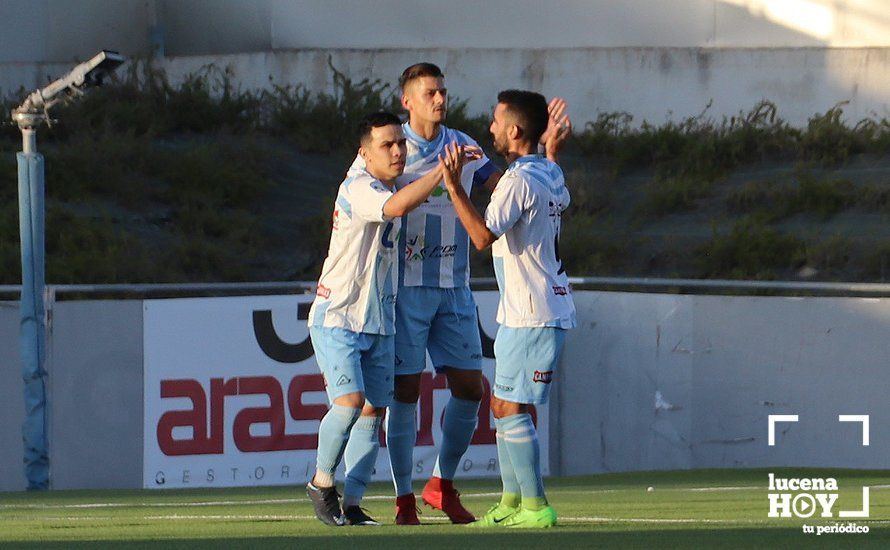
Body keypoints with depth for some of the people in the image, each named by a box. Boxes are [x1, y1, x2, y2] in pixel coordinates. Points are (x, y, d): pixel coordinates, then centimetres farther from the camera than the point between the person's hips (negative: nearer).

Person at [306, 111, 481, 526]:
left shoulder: (389, 190, 13)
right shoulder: (357, 190, -17)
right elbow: (397, 206, -36)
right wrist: (444, 168, -36)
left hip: (378, 323, 8)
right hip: (337, 318, -8)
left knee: (373, 412, 2)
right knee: (349, 402, -20)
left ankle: (352, 504, 6)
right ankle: (322, 483, 1)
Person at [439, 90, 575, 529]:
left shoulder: (519, 181, -16)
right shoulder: (550, 174, 13)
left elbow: (483, 236, -24)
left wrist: (454, 187, -22)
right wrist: (553, 145, 40)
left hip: (532, 315, -10)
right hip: (521, 313, 10)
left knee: (511, 407, -9)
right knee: (503, 406, 14)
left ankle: (536, 506, -10)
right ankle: (512, 503, 17)